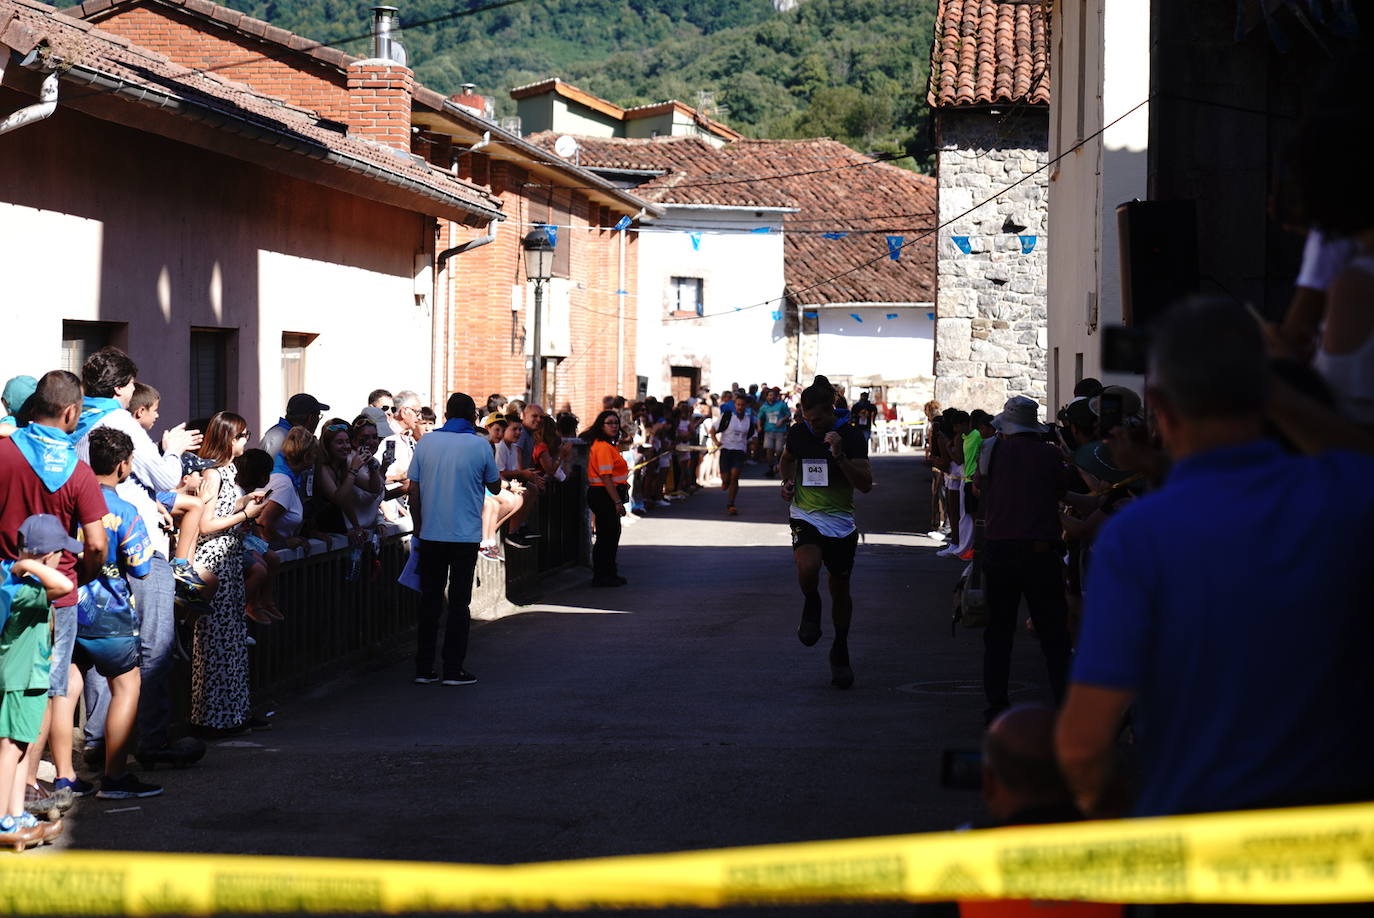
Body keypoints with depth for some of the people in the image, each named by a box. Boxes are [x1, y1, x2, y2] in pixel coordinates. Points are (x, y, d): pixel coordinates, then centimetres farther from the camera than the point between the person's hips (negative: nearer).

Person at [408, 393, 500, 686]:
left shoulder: (426, 443, 1)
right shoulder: (479, 446, -6)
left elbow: (414, 491, 2)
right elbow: (495, 486, 7)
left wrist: (419, 528, 11)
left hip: (431, 535, 2)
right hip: (465, 536, -2)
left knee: (430, 600, 10)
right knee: (459, 602, 4)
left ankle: (424, 668, 11)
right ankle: (453, 669, 3)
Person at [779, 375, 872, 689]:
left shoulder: (851, 437, -10)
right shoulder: (798, 432, 0)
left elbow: (866, 484, -17)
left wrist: (839, 456, -28)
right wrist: (787, 482, 4)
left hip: (841, 522, -1)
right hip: (805, 517, 1)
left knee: (840, 590, 8)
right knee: (808, 567, -30)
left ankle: (840, 653, 28)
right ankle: (811, 606, 4)